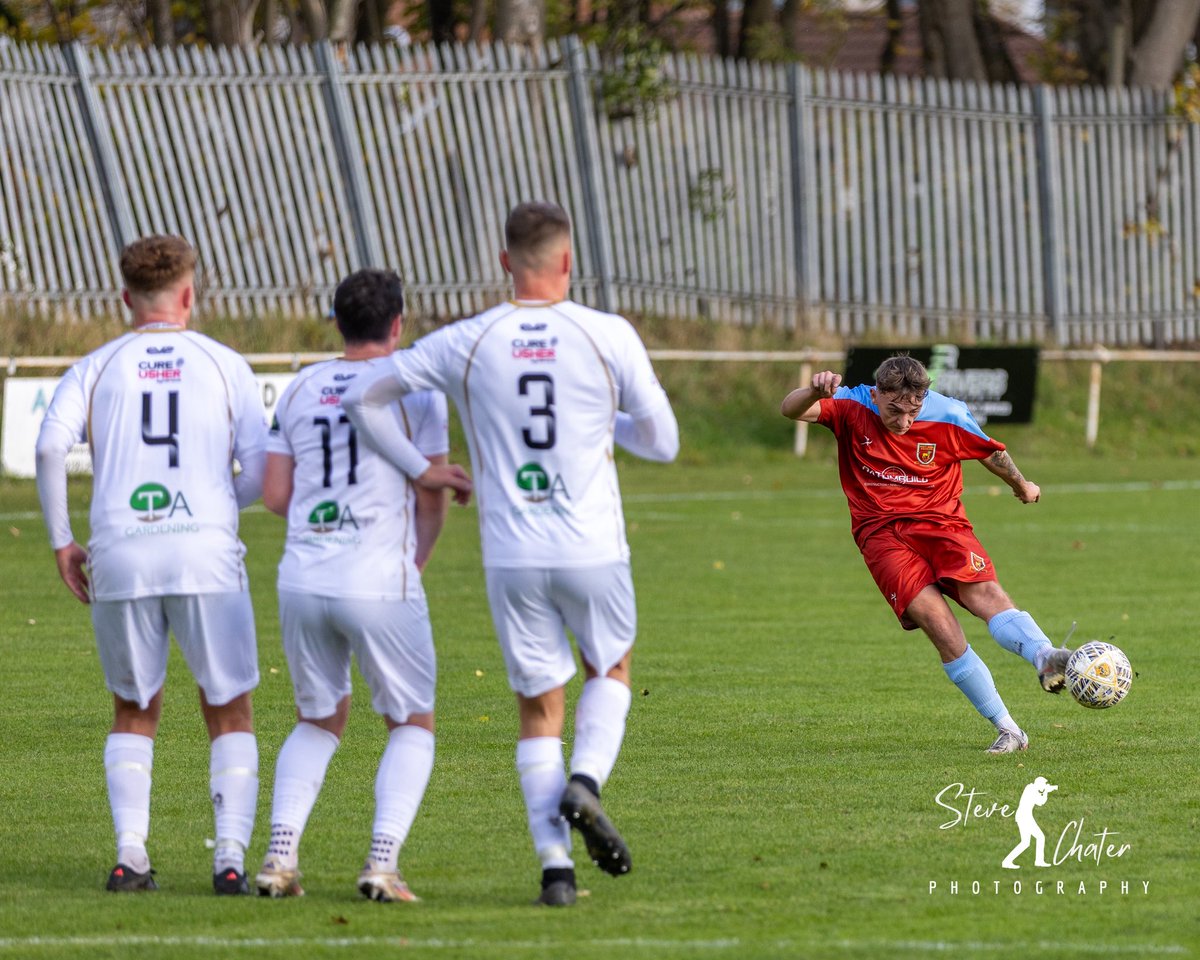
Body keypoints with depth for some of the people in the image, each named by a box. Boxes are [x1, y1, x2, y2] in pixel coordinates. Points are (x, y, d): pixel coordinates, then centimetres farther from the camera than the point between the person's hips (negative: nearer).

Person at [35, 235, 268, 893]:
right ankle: (231, 853, -5)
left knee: (133, 714, 16)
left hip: (119, 554, 1)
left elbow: (50, 445, -5)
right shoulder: (224, 365, 9)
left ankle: (129, 852, 2)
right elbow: (262, 468, 2)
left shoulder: (96, 368, 11)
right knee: (229, 714, 9)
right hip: (207, 553, -1)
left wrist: (62, 542, 2)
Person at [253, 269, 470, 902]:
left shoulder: (300, 389, 10)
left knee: (318, 721, 21)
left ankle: (280, 854, 5)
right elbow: (432, 498, 2)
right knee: (412, 725, 11)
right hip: (380, 583, -4)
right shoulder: (414, 387, -1)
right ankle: (382, 861, -7)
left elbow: (275, 494, 9)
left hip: (302, 582, 4)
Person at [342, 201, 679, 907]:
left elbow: (364, 399, 3)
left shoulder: (466, 344, -1)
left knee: (540, 709, 11)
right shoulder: (610, 337, -6)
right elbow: (662, 442, 2)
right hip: (592, 550, -1)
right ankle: (585, 784, -3)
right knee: (612, 670, 24)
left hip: (511, 558, 1)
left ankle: (556, 864, 0)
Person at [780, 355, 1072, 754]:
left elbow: (991, 452, 15)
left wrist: (1022, 486, 32)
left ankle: (1047, 659, -54)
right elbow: (790, 410, -19)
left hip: (941, 522, 1)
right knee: (937, 620, -21)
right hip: (882, 534, -1)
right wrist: (814, 391, -41)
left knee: (984, 593, -28)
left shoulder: (949, 417, -4)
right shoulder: (853, 407, -5)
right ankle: (1007, 730, -17)